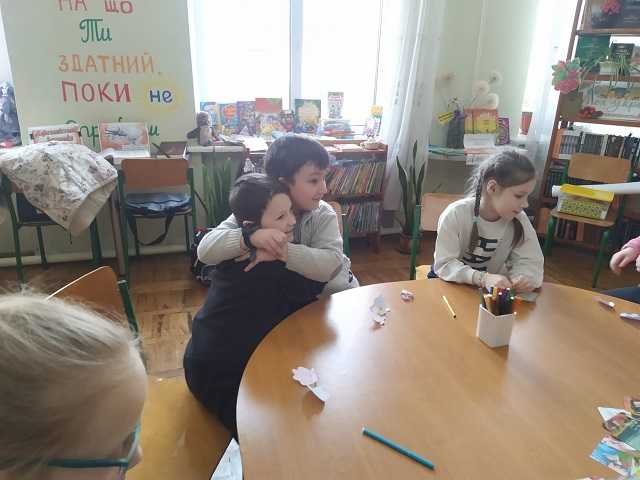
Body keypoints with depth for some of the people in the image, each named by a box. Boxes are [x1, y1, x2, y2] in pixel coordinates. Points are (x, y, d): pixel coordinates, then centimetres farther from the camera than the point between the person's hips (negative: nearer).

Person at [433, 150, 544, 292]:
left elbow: (530, 261, -5)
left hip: (490, 292, 4)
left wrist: (524, 277, -28)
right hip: (449, 287, -4)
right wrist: (483, 278, -36)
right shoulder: (456, 214, -20)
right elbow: (444, 264, -22)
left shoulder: (519, 220, -8)